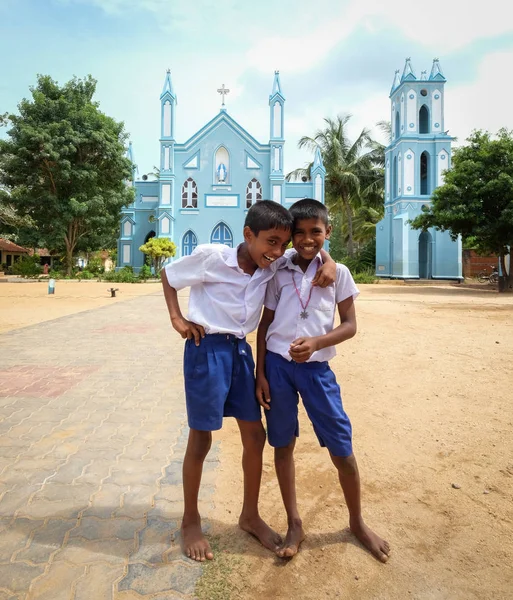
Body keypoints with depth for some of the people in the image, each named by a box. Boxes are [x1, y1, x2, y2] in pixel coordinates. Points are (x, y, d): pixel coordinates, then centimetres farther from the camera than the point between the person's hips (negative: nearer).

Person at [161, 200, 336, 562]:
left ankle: (250, 516, 33)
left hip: (240, 349, 6)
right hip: (207, 349, -6)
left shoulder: (272, 267, -1)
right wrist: (177, 318, -8)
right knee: (201, 439, 5)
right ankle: (191, 521, 29)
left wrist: (329, 262, -10)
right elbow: (168, 274, 0)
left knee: (255, 435, 11)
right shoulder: (211, 256, -15)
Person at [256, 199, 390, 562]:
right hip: (277, 365, 2)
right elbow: (265, 325, 6)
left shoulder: (338, 273, 1)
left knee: (342, 449, 5)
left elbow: (350, 325, 0)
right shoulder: (279, 274, 4)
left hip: (317, 368, -1)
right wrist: (260, 373, 2)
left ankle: (357, 522, 32)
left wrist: (316, 343, -18)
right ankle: (295, 524, 30)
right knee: (283, 445, 11)